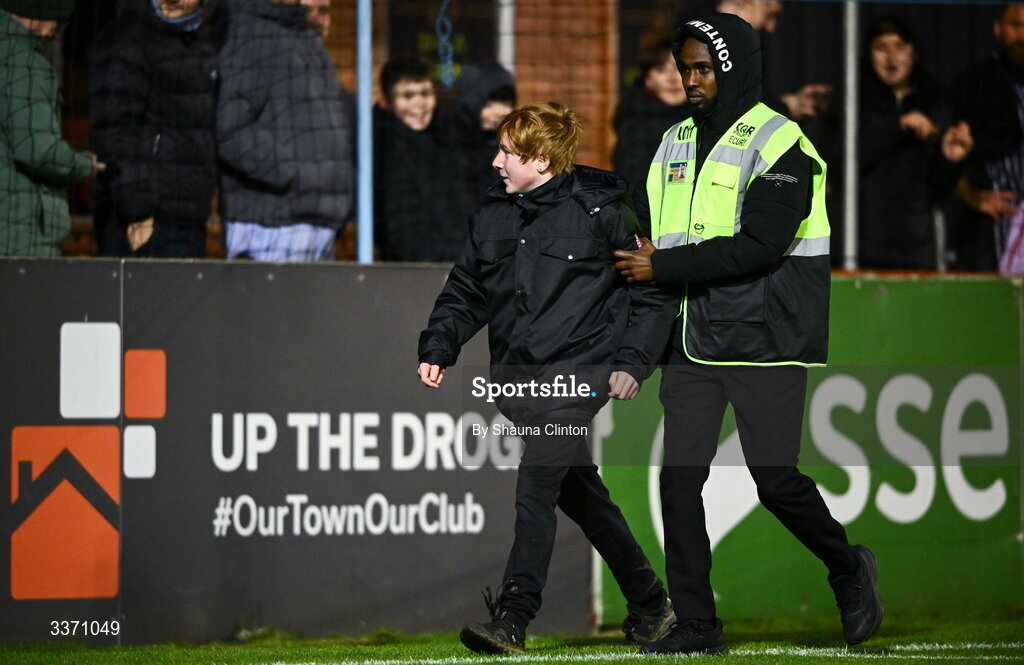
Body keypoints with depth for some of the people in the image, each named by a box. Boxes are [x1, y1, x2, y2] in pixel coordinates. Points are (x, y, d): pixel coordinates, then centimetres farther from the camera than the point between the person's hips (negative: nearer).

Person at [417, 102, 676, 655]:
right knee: (580, 493, 13)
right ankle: (648, 601, 27)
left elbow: (649, 292, 0)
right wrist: (438, 348, 2)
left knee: (536, 485, -18)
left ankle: (513, 617, -23)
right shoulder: (492, 217, 12)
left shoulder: (600, 211, -5)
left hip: (576, 371, -6)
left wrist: (632, 362, -8)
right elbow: (464, 292, 18)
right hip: (517, 376, 7)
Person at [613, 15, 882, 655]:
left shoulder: (780, 145, -9)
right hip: (692, 341, 6)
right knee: (679, 481, -1)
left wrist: (663, 267, -18)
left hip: (763, 343, -6)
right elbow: (646, 219, 19)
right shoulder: (678, 143, 13)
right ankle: (697, 627, 5)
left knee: (776, 480, -3)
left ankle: (849, 570, 24)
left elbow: (759, 246, -19)